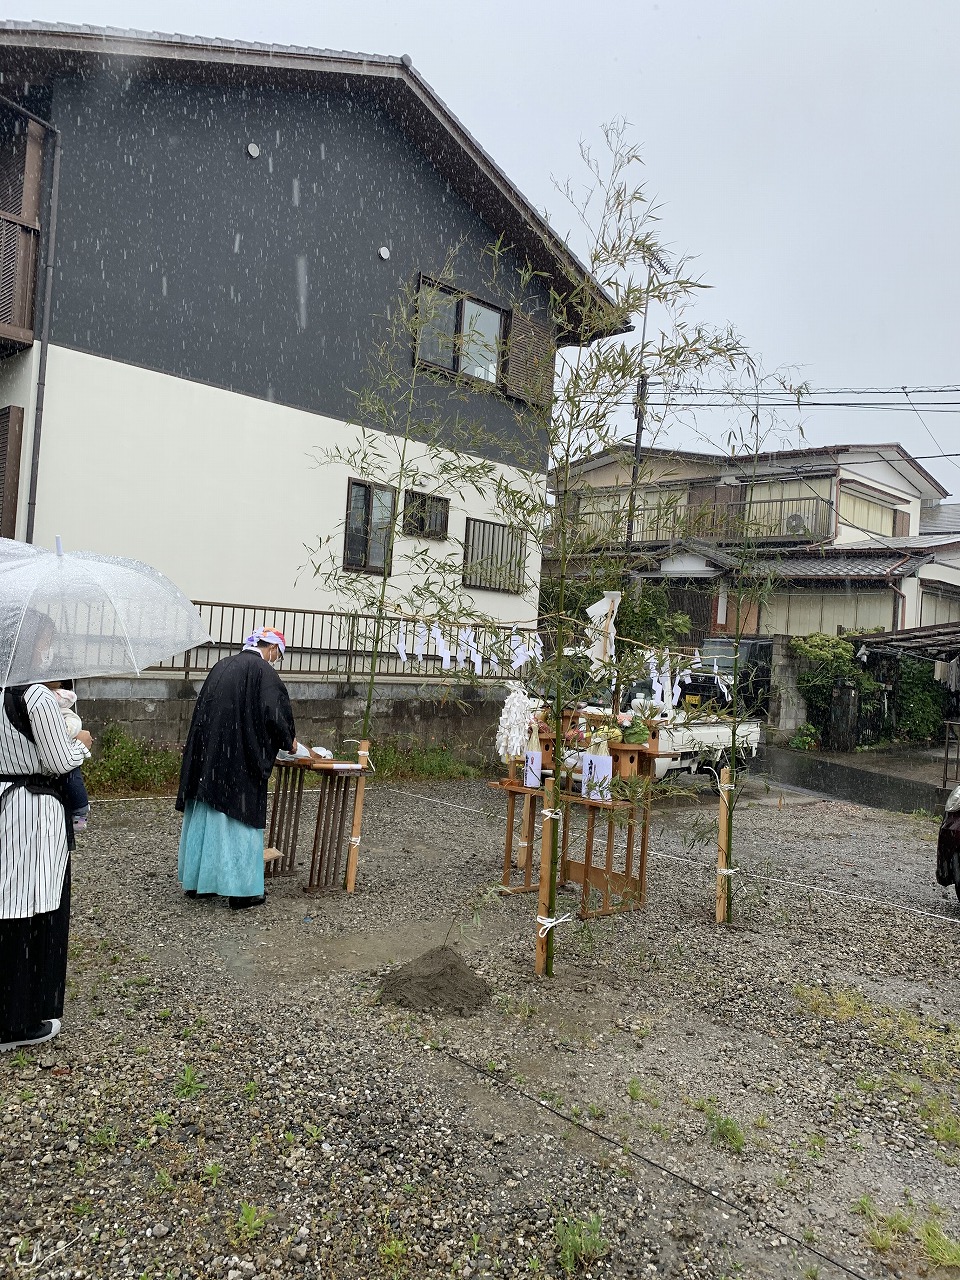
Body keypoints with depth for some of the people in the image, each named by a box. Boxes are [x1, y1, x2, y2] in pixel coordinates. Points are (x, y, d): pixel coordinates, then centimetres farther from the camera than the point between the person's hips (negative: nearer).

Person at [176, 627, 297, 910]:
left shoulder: (223, 665, 13)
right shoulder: (263, 671, -10)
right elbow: (273, 715, -18)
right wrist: (289, 741, 0)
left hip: (206, 756, 7)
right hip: (240, 761, -7)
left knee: (206, 814, 15)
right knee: (240, 818, 1)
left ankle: (197, 880, 24)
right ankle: (240, 890, 6)